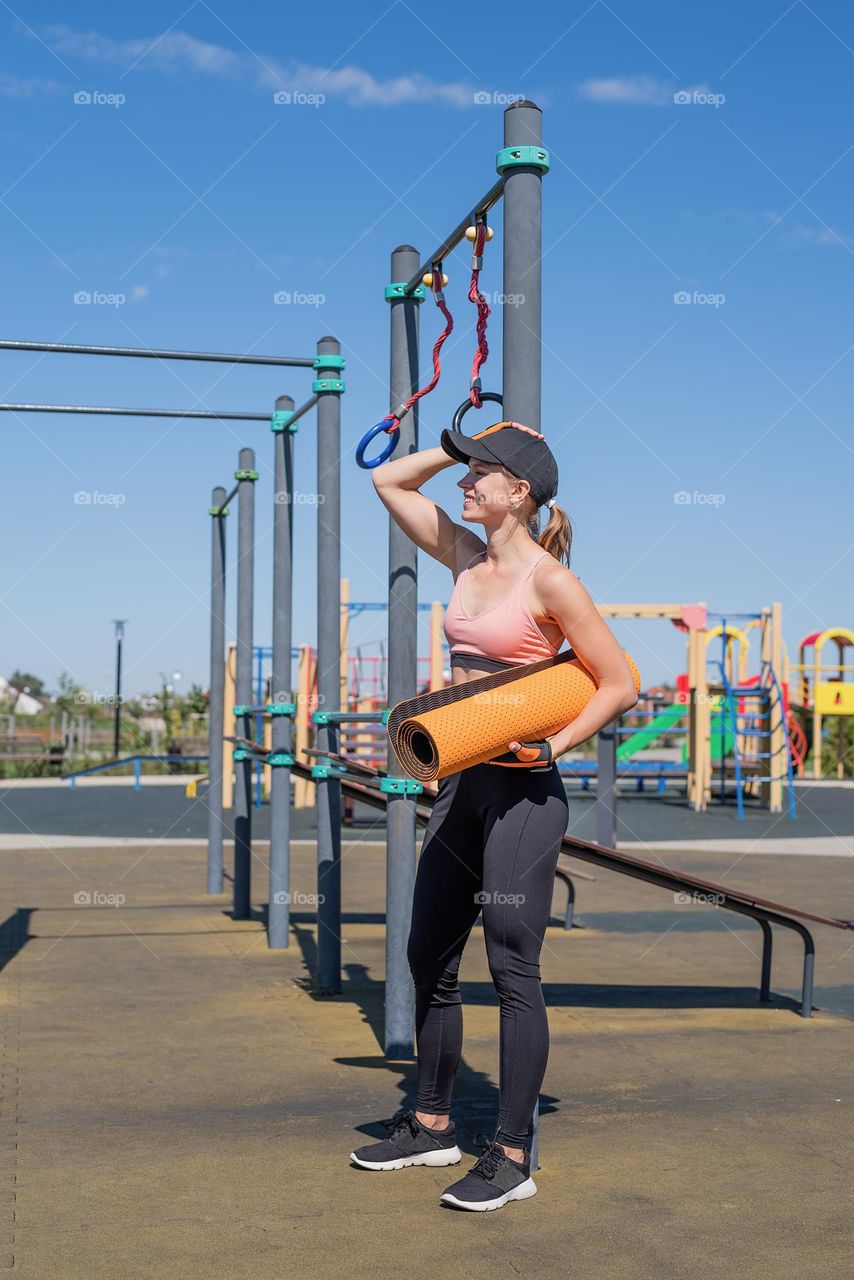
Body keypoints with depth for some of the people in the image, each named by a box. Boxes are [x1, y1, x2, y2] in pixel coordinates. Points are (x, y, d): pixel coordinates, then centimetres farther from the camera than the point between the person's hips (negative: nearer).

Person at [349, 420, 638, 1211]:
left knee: (513, 971, -3)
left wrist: (551, 746, -16)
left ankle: (512, 1159, 7)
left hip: (521, 791, -8)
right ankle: (432, 1126, 29)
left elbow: (619, 683, -9)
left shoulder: (548, 580, -11)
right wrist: (460, 446, 11)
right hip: (462, 783, 8)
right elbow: (389, 481, 19)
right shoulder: (466, 557, 10)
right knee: (429, 958, 14)